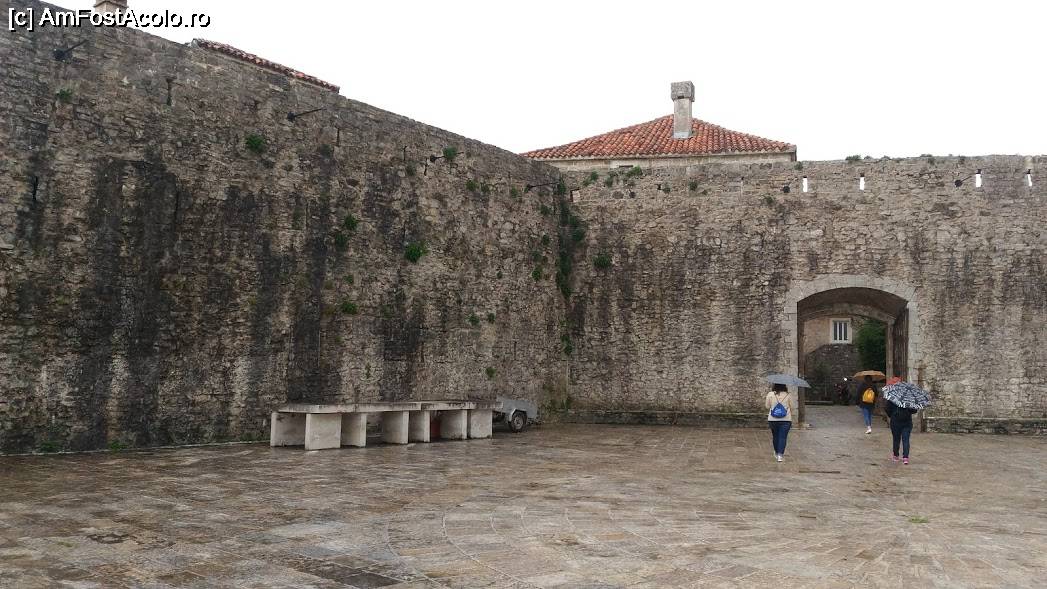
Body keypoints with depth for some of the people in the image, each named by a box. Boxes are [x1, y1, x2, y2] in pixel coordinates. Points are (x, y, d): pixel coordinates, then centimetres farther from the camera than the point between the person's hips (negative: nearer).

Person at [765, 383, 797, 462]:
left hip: (773, 419, 1)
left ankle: (776, 453, 29)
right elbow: (792, 407, 0)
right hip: (786, 420, -1)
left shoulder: (770, 394, -6)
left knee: (775, 436, 16)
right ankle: (780, 455, -8)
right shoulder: (788, 395, -6)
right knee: (782, 437, 1)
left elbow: (767, 406, 0)